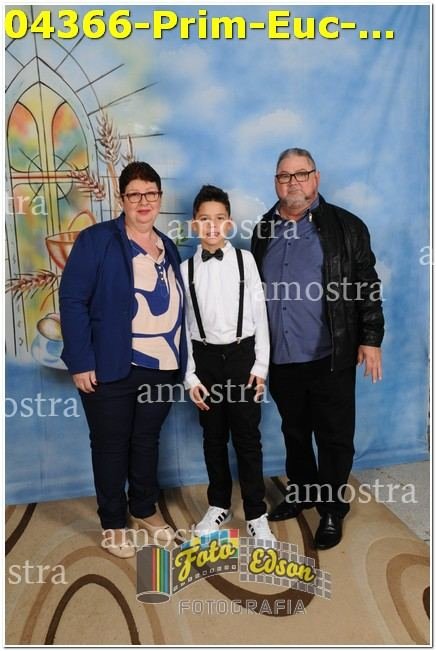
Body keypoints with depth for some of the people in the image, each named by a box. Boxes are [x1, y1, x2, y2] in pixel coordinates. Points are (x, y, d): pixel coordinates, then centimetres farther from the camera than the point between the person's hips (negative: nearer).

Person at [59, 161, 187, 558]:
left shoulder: (168, 248, 11)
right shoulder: (97, 240, -7)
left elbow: (175, 307, 13)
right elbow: (73, 300, -12)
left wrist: (181, 361, 9)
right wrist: (80, 362, -17)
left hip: (161, 367, 5)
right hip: (111, 368, -5)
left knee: (147, 441, 18)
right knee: (111, 446, 10)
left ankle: (145, 510, 38)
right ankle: (113, 524, 29)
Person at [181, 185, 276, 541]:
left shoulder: (245, 260, -2)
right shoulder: (186, 268, 1)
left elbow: (259, 313, -1)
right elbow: (183, 324, 2)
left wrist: (261, 365, -4)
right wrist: (190, 375, -1)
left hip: (242, 355, -1)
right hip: (206, 358, 2)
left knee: (247, 437, 5)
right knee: (213, 437, 13)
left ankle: (256, 514, 21)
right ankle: (219, 505, 32)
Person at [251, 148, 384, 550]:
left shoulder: (345, 226, -1)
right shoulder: (264, 230, 10)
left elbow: (367, 286, -3)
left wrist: (371, 339, -8)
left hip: (329, 357, -4)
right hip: (280, 358, 4)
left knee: (334, 437, 6)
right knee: (294, 432, 19)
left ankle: (332, 510, 25)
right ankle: (301, 493, 39)